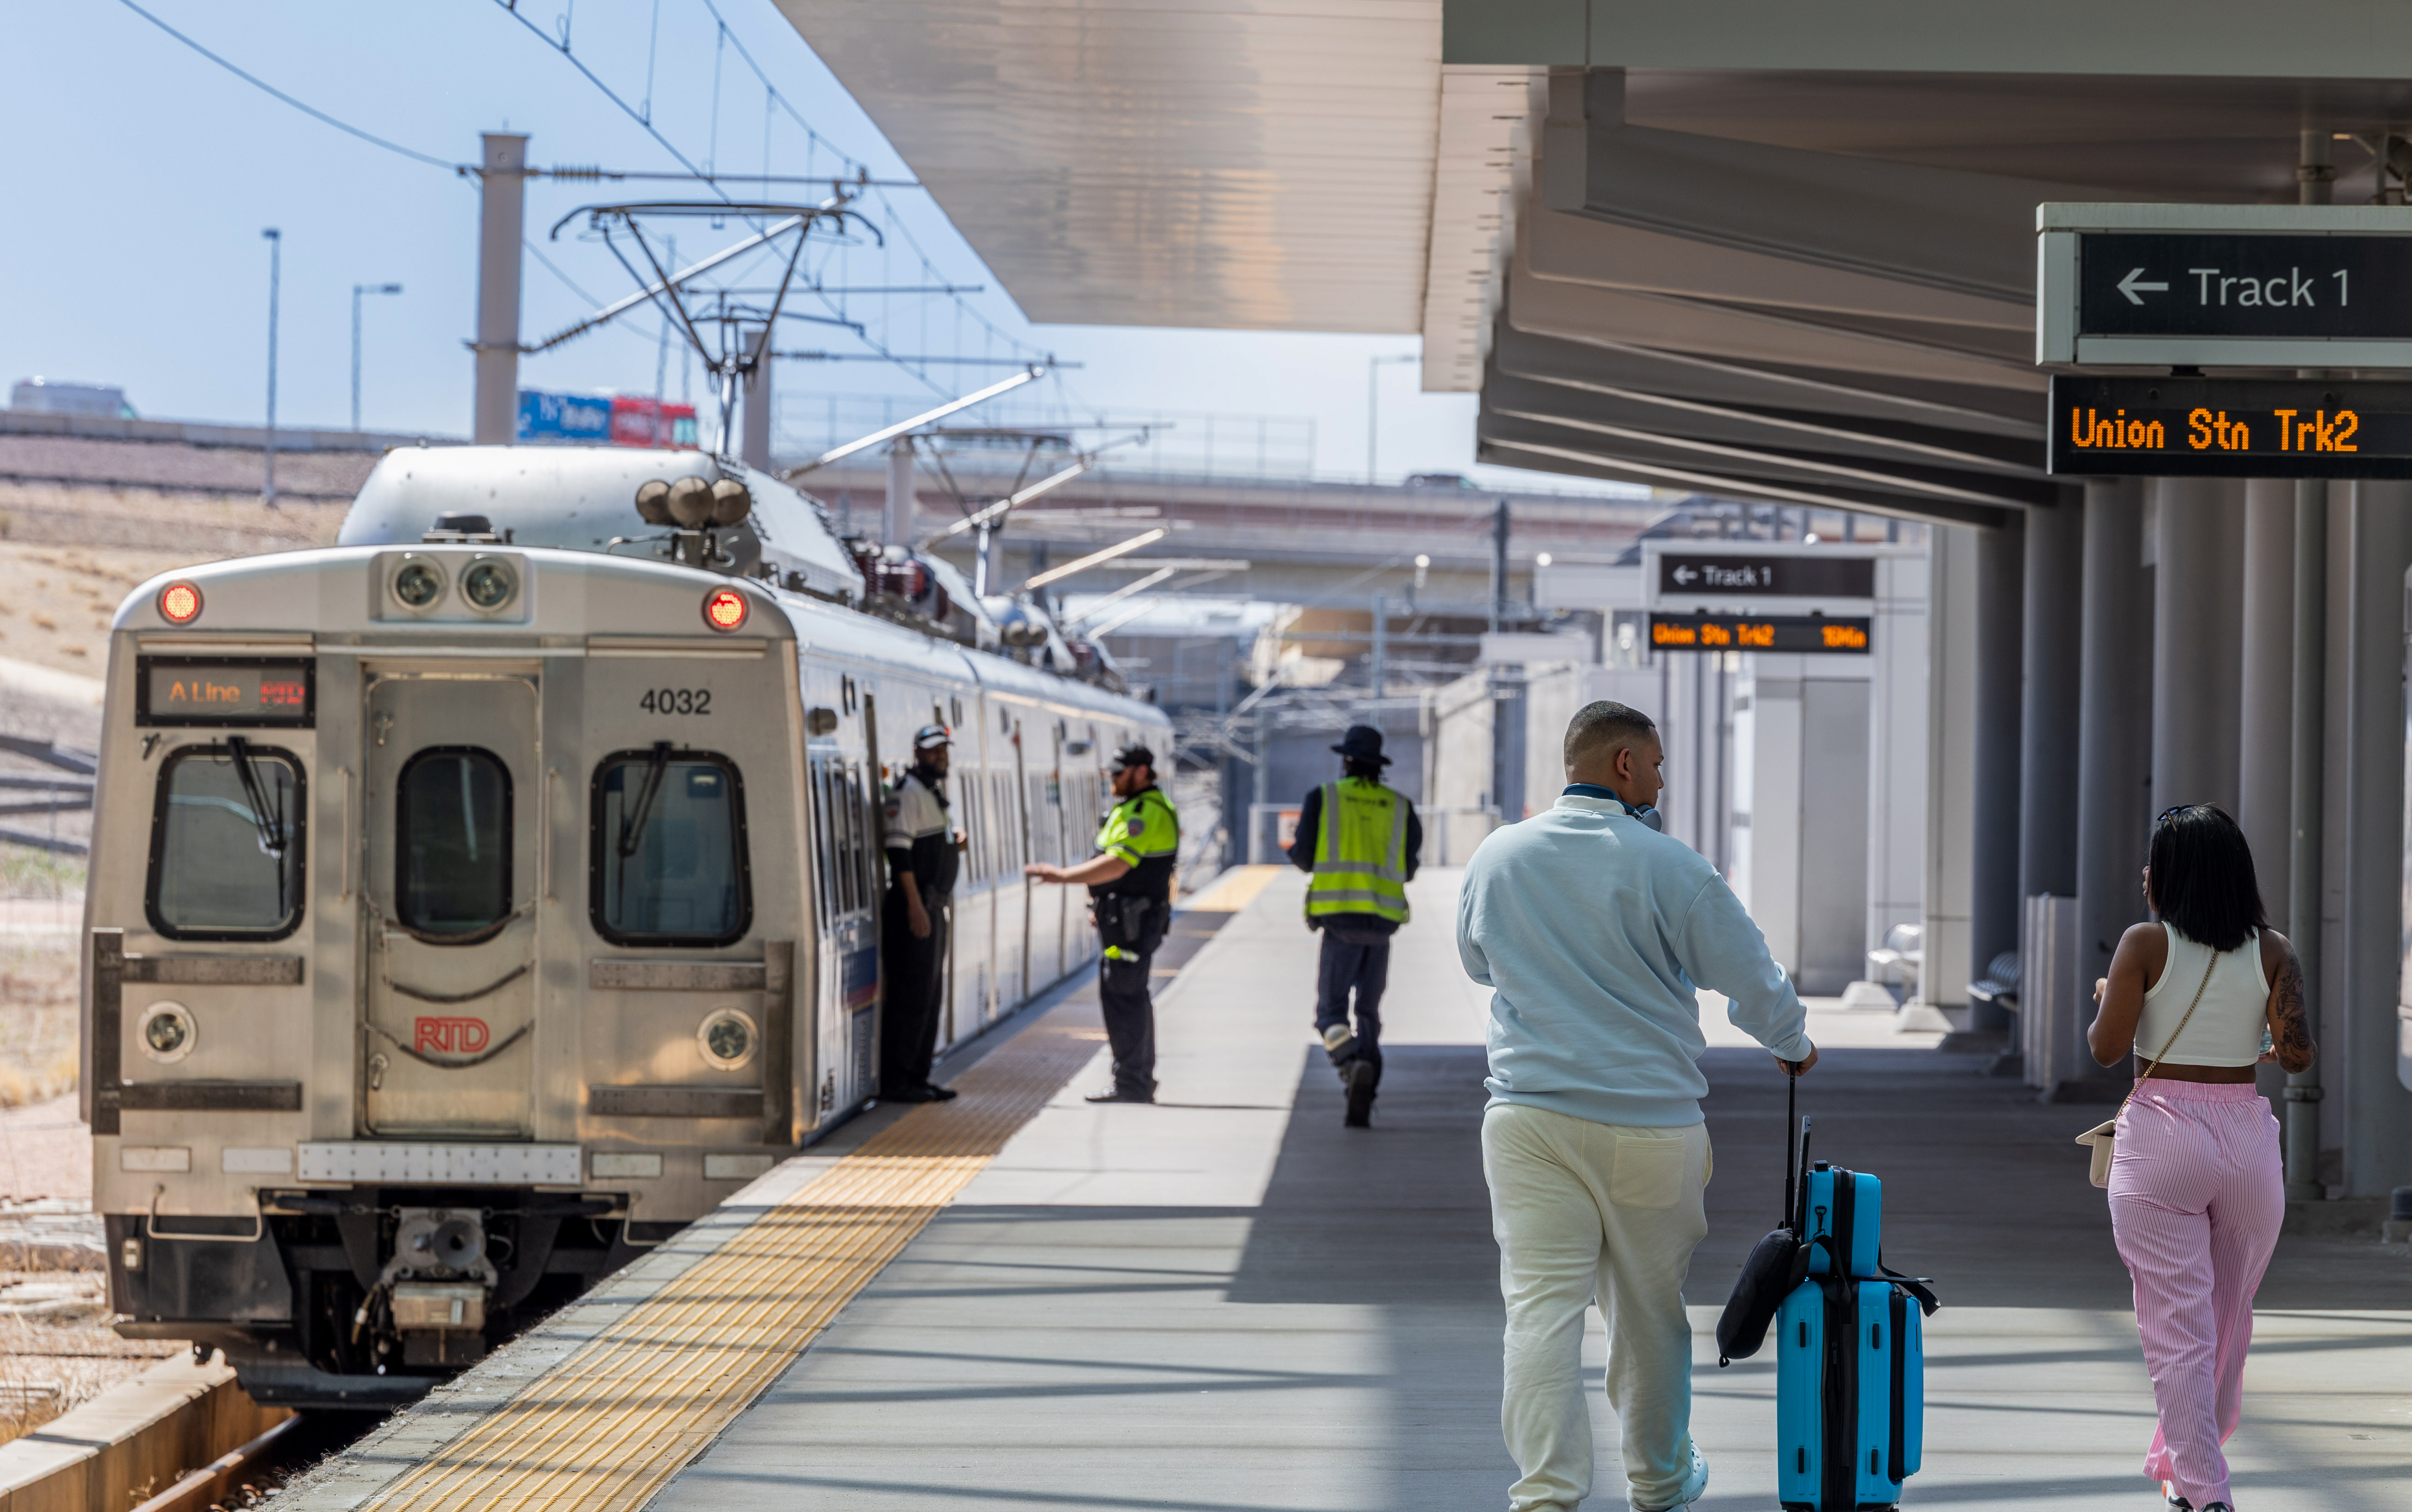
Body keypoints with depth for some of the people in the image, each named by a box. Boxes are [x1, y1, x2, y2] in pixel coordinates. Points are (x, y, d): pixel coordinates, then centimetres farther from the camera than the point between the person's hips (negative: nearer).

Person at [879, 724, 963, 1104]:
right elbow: (899, 851, -19)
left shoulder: (935, 792, 19)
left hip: (935, 906, 10)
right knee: (912, 996, -9)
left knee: (930, 994, 11)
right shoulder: (908, 791, -11)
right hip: (914, 905, -10)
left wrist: (952, 845, 9)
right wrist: (915, 906, -23)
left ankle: (917, 1076, 15)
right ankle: (895, 1081, -6)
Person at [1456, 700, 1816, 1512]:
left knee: (1541, 1307, -1)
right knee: (1650, 1308, 14)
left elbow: (1478, 962, 22)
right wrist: (1791, 1043, 18)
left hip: (1528, 1117, 2)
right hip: (1648, 1121, -2)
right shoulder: (1668, 866, -9)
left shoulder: (1497, 856, 3)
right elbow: (1751, 979, -2)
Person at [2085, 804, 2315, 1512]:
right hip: (2247, 1140, 3)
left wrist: (2103, 1003, 11)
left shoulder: (2144, 946, -7)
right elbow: (2299, 1053, -4)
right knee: (2228, 1321, 19)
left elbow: (2107, 1048, -9)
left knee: (2177, 1328, 0)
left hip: (2162, 1135, -3)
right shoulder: (2272, 950, 1)